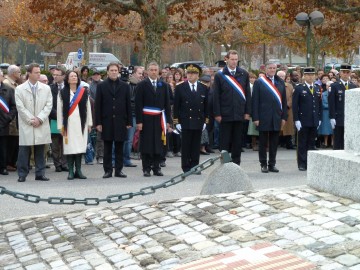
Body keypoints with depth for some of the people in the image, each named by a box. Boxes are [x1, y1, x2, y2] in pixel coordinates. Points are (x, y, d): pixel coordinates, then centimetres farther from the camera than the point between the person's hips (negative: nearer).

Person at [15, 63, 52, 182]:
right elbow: (20, 107, -4)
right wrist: (31, 120, -10)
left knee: (40, 151, 6)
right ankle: (22, 174, 7)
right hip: (26, 125, -2)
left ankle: (40, 174, 13)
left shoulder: (46, 88, 6)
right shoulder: (20, 89, 0)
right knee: (24, 151, -1)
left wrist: (39, 119, -9)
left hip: (42, 126, 2)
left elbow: (48, 105, 2)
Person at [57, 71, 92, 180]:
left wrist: (89, 123, 5)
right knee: (70, 147, -2)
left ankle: (78, 170, 8)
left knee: (79, 146, 1)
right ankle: (71, 171, 3)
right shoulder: (62, 93, 3)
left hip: (81, 123, 2)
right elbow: (59, 110, 2)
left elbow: (88, 108, 8)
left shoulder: (84, 92, 7)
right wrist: (60, 126, -3)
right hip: (68, 123, -1)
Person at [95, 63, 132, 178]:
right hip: (107, 121, -1)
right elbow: (98, 105, 2)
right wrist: (98, 122, -5)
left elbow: (128, 104, 7)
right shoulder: (101, 86, 5)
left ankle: (119, 170, 12)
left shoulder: (125, 86, 9)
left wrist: (129, 121, 1)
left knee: (119, 147, 5)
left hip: (120, 121, 1)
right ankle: (108, 170, 9)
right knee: (107, 148, 4)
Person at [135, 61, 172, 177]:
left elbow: (167, 104, 10)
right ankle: (146, 168, 7)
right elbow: (138, 104, -5)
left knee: (158, 144, 7)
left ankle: (156, 167, 16)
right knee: (146, 144, 0)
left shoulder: (164, 85, 10)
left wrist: (168, 120, 4)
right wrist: (139, 121, -11)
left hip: (159, 119, 3)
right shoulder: (142, 85, 0)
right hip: (146, 119, -3)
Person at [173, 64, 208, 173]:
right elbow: (176, 106, 0)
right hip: (185, 122, -3)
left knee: (196, 146, 5)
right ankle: (186, 168, 5)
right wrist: (176, 121, -5)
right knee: (186, 146, 0)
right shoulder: (180, 88, 0)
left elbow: (206, 106, 11)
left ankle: (195, 167, 13)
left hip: (199, 122, 3)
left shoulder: (203, 88, 8)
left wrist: (205, 121, 6)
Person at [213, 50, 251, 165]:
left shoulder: (244, 74, 6)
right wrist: (217, 114, -7)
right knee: (225, 141, 3)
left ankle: (236, 164, 16)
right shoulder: (219, 75, -1)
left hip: (239, 114, 2)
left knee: (238, 142, 7)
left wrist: (247, 112, 1)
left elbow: (248, 94, 7)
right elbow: (216, 96, -2)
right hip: (225, 114, -2)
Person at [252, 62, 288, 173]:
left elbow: (284, 101, 11)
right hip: (263, 118, -3)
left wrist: (284, 117, 4)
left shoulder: (280, 82, 11)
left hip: (276, 118, 4)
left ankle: (272, 164, 16)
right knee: (263, 142, 4)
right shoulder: (259, 82, 0)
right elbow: (255, 101, -5)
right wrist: (255, 118, -11)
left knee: (274, 143, 8)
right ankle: (263, 164, 13)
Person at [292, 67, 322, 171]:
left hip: (314, 121, 4)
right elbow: (295, 105, -5)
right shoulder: (299, 88, -2)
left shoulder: (318, 88, 11)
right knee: (302, 143, 1)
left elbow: (319, 104, 14)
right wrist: (296, 120, -11)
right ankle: (302, 164, 6)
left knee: (311, 143, 7)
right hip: (303, 121, -4)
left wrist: (319, 119, 8)